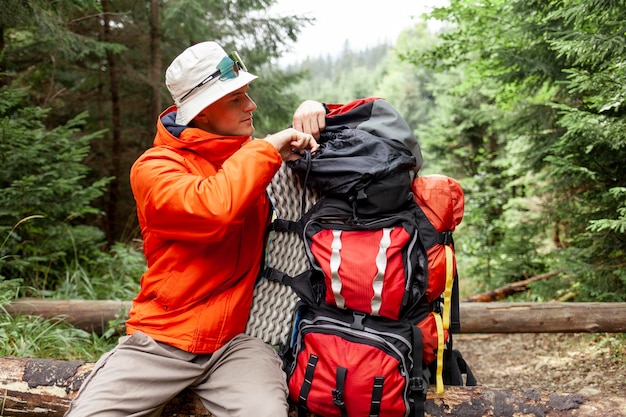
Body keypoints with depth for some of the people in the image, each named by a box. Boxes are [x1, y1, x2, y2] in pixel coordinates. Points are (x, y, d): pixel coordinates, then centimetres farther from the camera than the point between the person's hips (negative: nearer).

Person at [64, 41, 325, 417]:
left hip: (237, 342, 2)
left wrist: (313, 112, -2)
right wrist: (267, 150, -15)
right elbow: (214, 207, -27)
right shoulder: (154, 167, -6)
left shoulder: (254, 157, 8)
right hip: (159, 342, -1)